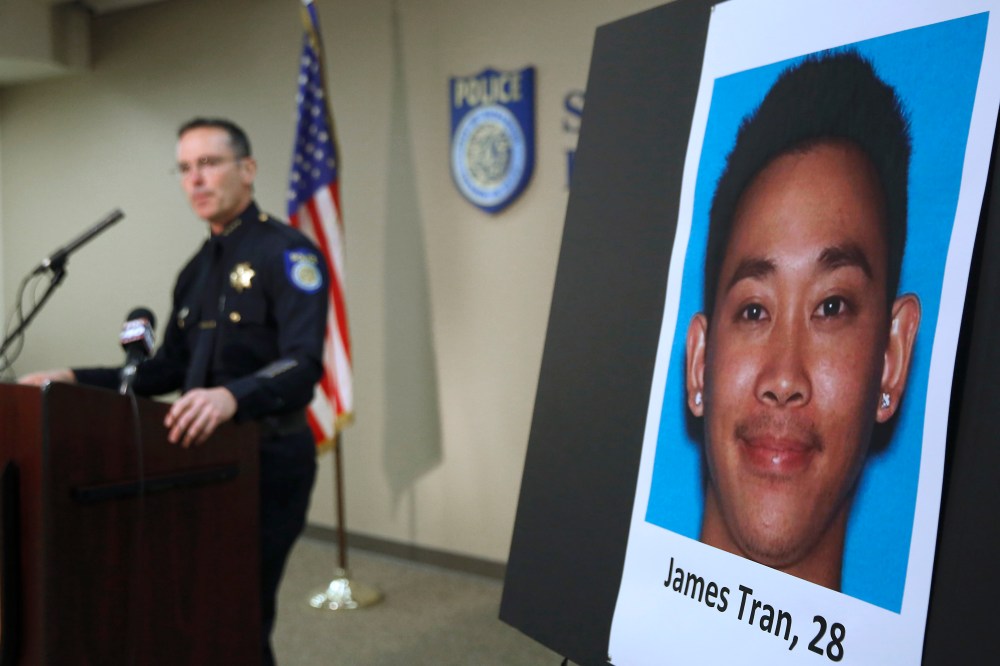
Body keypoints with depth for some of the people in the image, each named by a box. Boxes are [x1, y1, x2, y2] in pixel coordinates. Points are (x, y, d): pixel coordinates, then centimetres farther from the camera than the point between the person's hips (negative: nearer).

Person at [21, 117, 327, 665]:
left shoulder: (286, 254, -13)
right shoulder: (196, 269, 14)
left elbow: (303, 364, -27)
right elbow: (170, 369, 16)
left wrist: (232, 395, -45)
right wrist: (78, 379, 6)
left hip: (269, 460, -8)